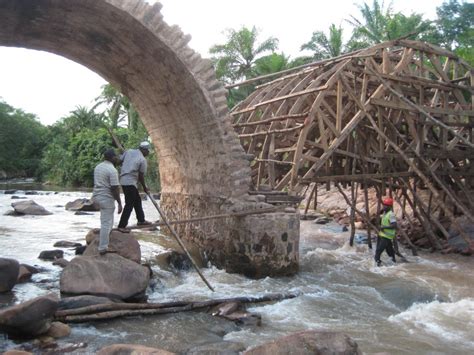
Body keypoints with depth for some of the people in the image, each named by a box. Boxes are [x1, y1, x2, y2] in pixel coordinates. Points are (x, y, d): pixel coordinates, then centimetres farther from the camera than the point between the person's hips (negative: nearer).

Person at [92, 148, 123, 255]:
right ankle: (103, 248, -1)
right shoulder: (112, 170, -17)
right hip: (106, 199, -9)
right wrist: (119, 203, -13)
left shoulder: (98, 167, 9)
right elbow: (115, 188, -19)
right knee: (106, 224, -3)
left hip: (96, 196, 9)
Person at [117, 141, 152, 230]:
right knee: (129, 204, -2)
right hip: (130, 182, -8)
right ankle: (121, 226, 0)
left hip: (123, 180, 8)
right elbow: (141, 176, -5)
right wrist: (145, 187, 9)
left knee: (137, 200, 20)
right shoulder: (142, 160, -9)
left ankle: (141, 220, 31)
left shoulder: (129, 151, 7)